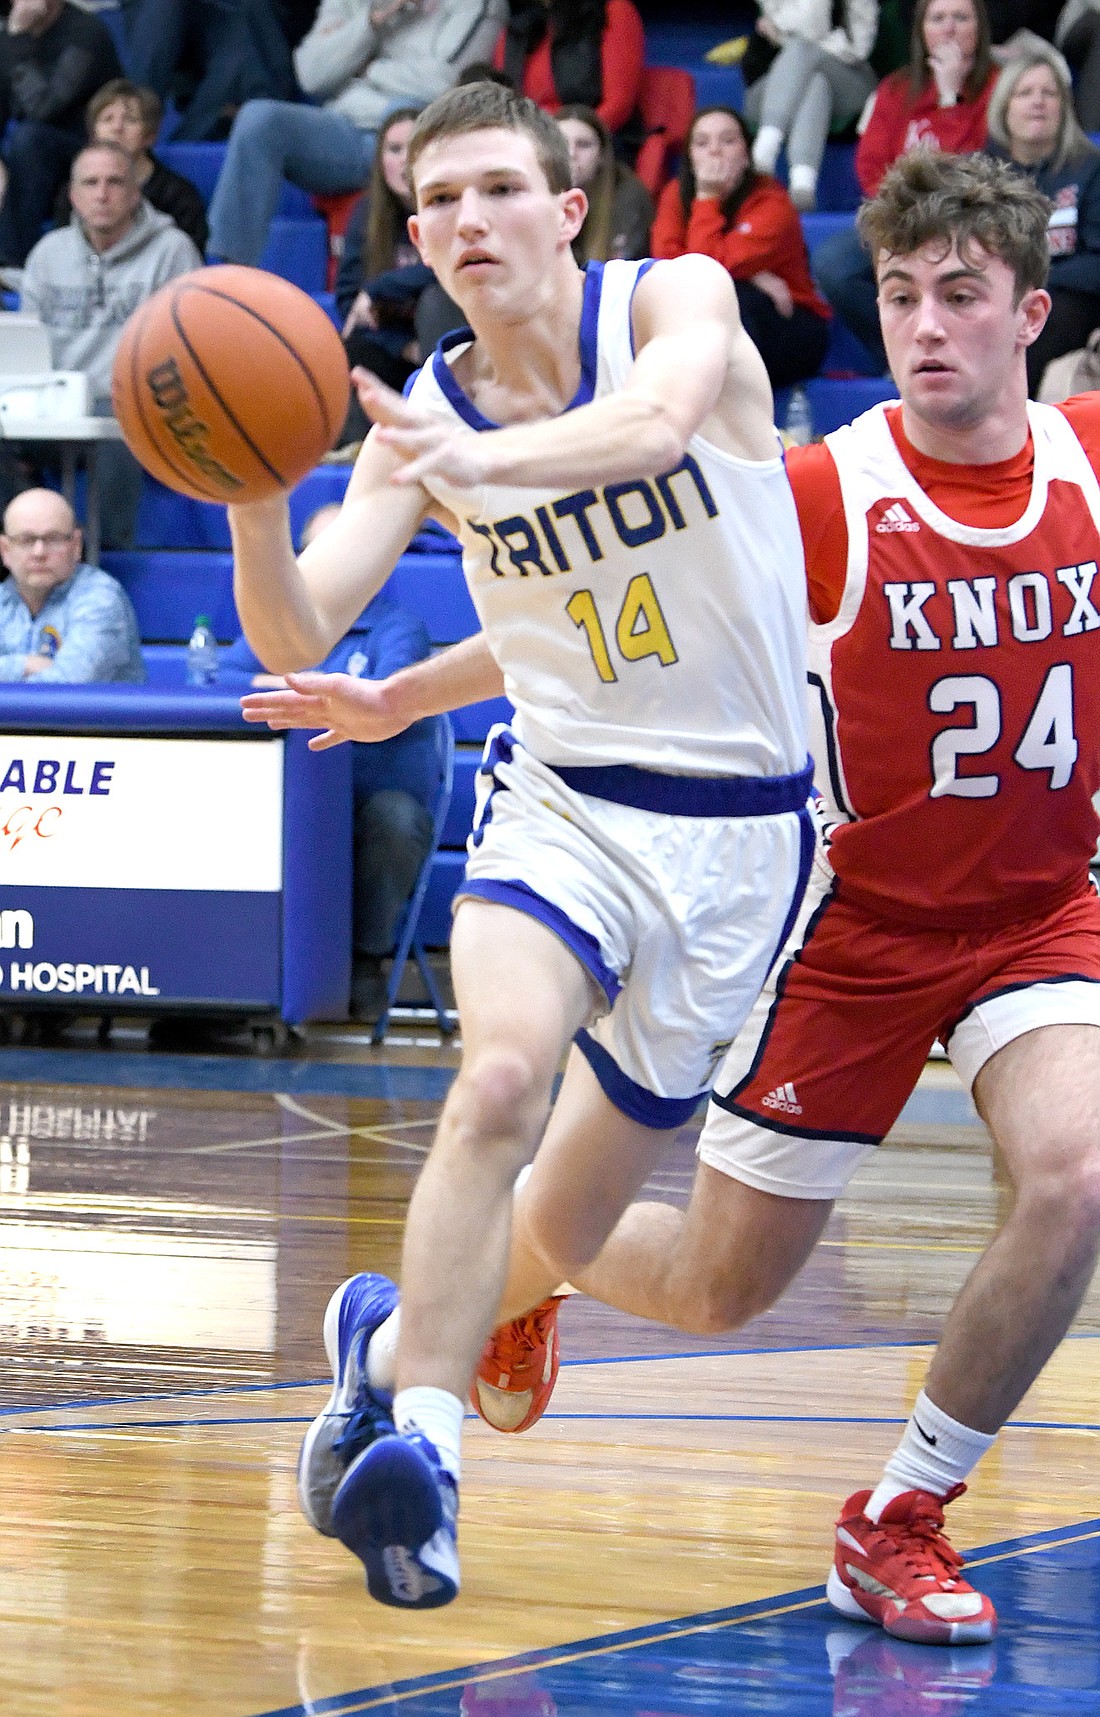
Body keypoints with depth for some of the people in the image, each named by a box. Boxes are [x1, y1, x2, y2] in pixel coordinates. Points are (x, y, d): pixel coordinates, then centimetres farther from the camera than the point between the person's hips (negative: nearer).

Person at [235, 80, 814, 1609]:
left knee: (598, 1176, 8)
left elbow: (657, 418, -36)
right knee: (504, 1077, -27)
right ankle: (416, 1447, -26)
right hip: (559, 794, 1)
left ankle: (402, 1328, 35)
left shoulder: (677, 299, -11)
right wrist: (252, 503, -31)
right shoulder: (419, 417, -2)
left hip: (736, 818, -1)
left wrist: (479, 458, -55)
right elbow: (297, 642, -10)